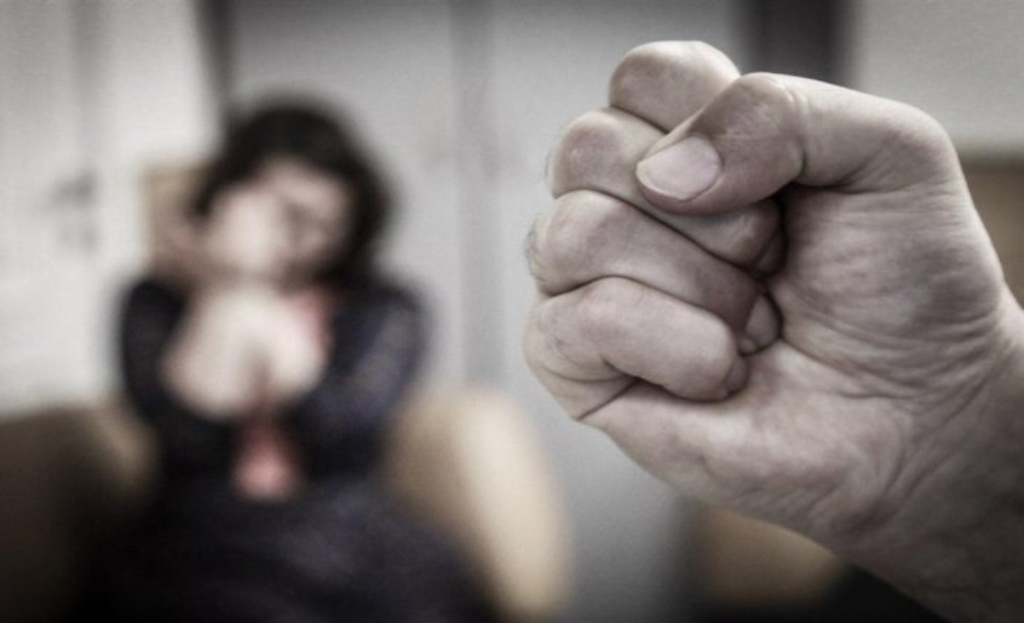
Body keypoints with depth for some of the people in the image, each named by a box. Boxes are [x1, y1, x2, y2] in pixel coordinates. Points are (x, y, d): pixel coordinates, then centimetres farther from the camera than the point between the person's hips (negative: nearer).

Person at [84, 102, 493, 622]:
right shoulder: (158, 303, 12)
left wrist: (257, 302, -4)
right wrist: (231, 289, -5)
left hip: (347, 536, 2)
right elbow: (187, 432, -4)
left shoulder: (384, 311, 11)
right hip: (204, 539, -1)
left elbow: (344, 438, -6)